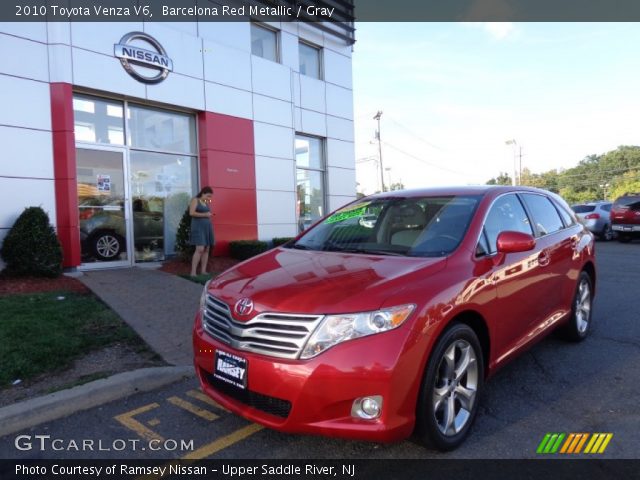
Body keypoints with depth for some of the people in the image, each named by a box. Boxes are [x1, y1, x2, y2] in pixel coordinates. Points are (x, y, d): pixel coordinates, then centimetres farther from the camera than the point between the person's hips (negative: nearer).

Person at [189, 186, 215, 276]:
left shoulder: (206, 203, 17)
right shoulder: (195, 200, -2)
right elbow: (192, 213, -14)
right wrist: (205, 214, -12)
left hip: (207, 227, 7)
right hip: (199, 227, -7)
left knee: (207, 249, 3)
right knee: (200, 249, -17)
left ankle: (203, 271, 6)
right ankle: (193, 272, -15)